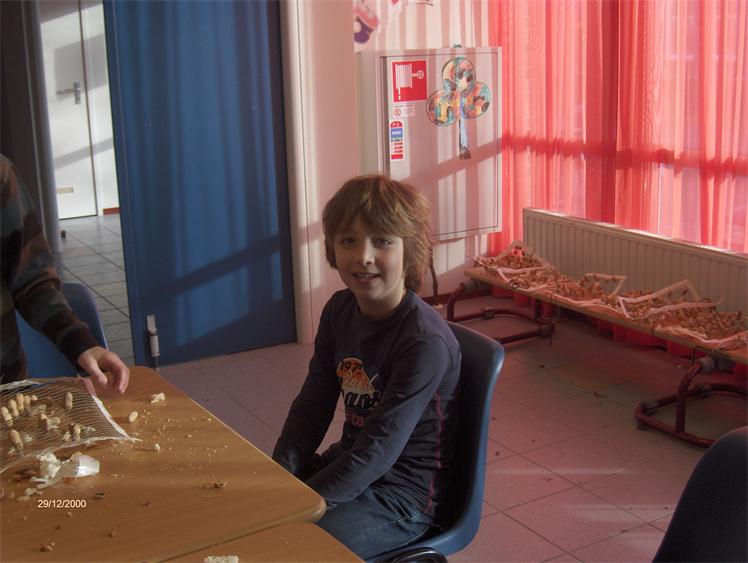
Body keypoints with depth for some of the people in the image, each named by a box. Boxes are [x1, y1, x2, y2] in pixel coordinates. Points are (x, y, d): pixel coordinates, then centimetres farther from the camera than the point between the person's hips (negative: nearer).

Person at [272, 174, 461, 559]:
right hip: (350, 463, 7)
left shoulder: (426, 342, -25)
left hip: (403, 494, -7)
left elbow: (379, 449, -25)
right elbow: (311, 407, 1)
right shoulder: (340, 310, -2)